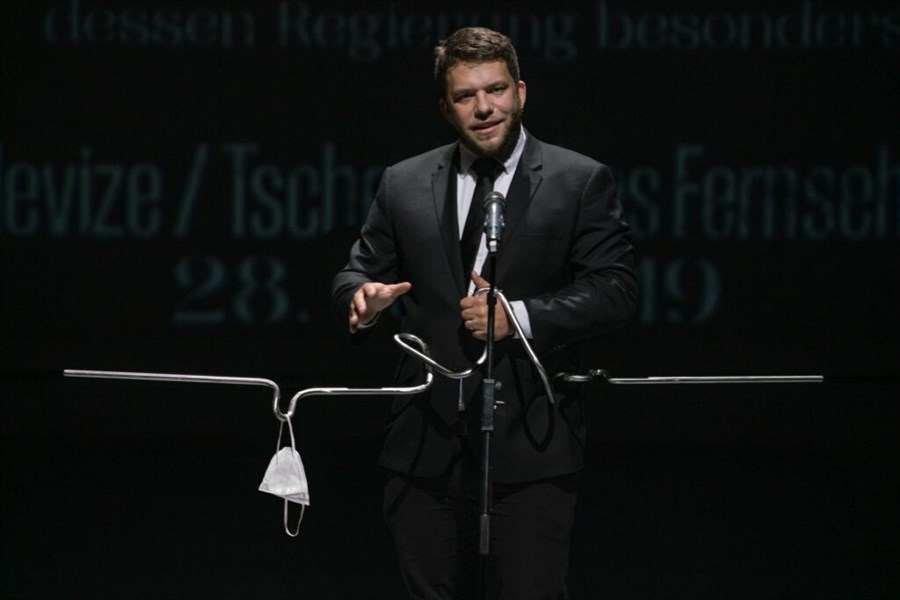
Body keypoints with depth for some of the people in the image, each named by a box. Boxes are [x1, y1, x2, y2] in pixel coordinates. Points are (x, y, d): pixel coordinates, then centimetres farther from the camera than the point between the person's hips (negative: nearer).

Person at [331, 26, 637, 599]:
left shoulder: (582, 182, 2)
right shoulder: (404, 185, 11)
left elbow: (615, 290, -4)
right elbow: (359, 271, 15)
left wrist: (520, 316, -16)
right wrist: (362, 297, -10)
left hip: (529, 444, -3)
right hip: (427, 445, 3)